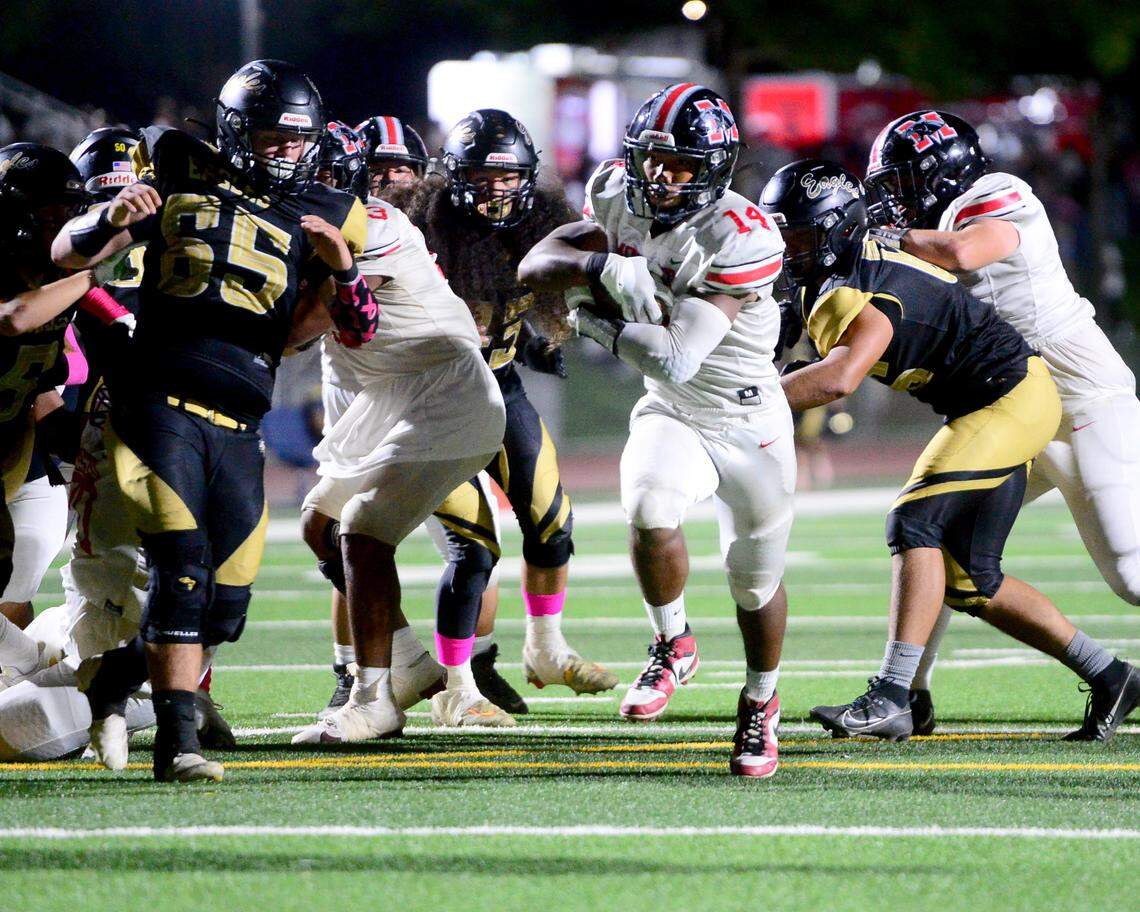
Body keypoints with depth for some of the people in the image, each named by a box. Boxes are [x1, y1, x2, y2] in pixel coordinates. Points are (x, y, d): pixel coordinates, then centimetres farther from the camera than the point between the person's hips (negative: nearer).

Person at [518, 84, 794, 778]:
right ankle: (673, 647, -2)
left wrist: (605, 328, -18)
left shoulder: (739, 240, -28)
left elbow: (678, 358, -31)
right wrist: (605, 268, -28)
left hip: (750, 423, -3)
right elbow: (535, 266, -11)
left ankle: (761, 706, 40)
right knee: (651, 513, -29)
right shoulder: (622, 201, -8)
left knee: (757, 584, 12)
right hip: (671, 416, 3)